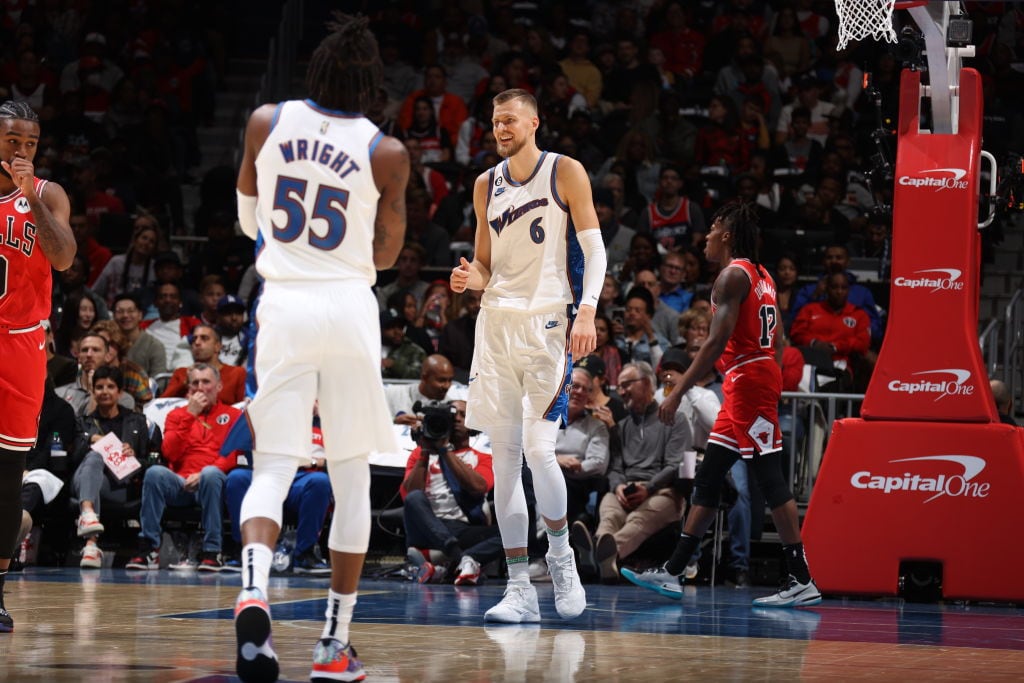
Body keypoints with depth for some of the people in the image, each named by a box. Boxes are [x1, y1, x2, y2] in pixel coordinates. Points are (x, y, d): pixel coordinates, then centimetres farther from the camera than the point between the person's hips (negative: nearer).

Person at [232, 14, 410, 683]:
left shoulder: (267, 122, 3)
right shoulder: (386, 153, -3)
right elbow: (386, 256, 6)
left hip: (282, 303, 1)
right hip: (350, 308, -1)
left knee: (273, 468, 3)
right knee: (351, 477, 9)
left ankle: (253, 592, -27)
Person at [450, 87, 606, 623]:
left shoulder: (566, 173, -1)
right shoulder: (487, 184, 13)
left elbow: (594, 249, -3)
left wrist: (587, 311, -17)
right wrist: (470, 278, -4)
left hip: (547, 323, -5)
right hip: (496, 320, 5)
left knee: (539, 449, -13)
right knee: (504, 457, 1)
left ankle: (561, 554, 12)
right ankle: (520, 589, 3)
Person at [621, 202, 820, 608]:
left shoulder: (732, 275, -11)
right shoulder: (762, 276, 18)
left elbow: (718, 341, -20)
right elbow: (776, 343, 20)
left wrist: (678, 392, -20)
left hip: (747, 377, -10)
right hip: (762, 376, 10)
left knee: (771, 481, -10)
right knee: (707, 478, 12)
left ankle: (802, 582, -12)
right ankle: (671, 573, 15)